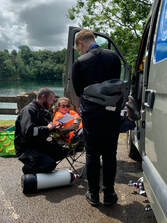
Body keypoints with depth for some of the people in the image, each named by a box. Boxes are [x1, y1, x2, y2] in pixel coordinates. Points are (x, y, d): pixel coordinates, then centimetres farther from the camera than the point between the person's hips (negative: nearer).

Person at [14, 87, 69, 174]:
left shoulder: (43, 111, 15)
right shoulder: (29, 110, -15)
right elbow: (28, 131, -28)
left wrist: (54, 128, 3)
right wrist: (47, 128, -20)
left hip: (39, 144, 9)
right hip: (26, 148, -9)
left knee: (64, 150, -3)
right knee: (50, 164, -28)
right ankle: (28, 168, 1)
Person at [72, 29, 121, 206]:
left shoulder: (79, 62, -8)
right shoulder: (114, 57, 1)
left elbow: (78, 91, 2)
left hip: (91, 115, -2)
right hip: (112, 114, 3)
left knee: (92, 155, 11)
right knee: (110, 155, 11)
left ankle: (93, 194, 21)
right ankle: (109, 195, 21)